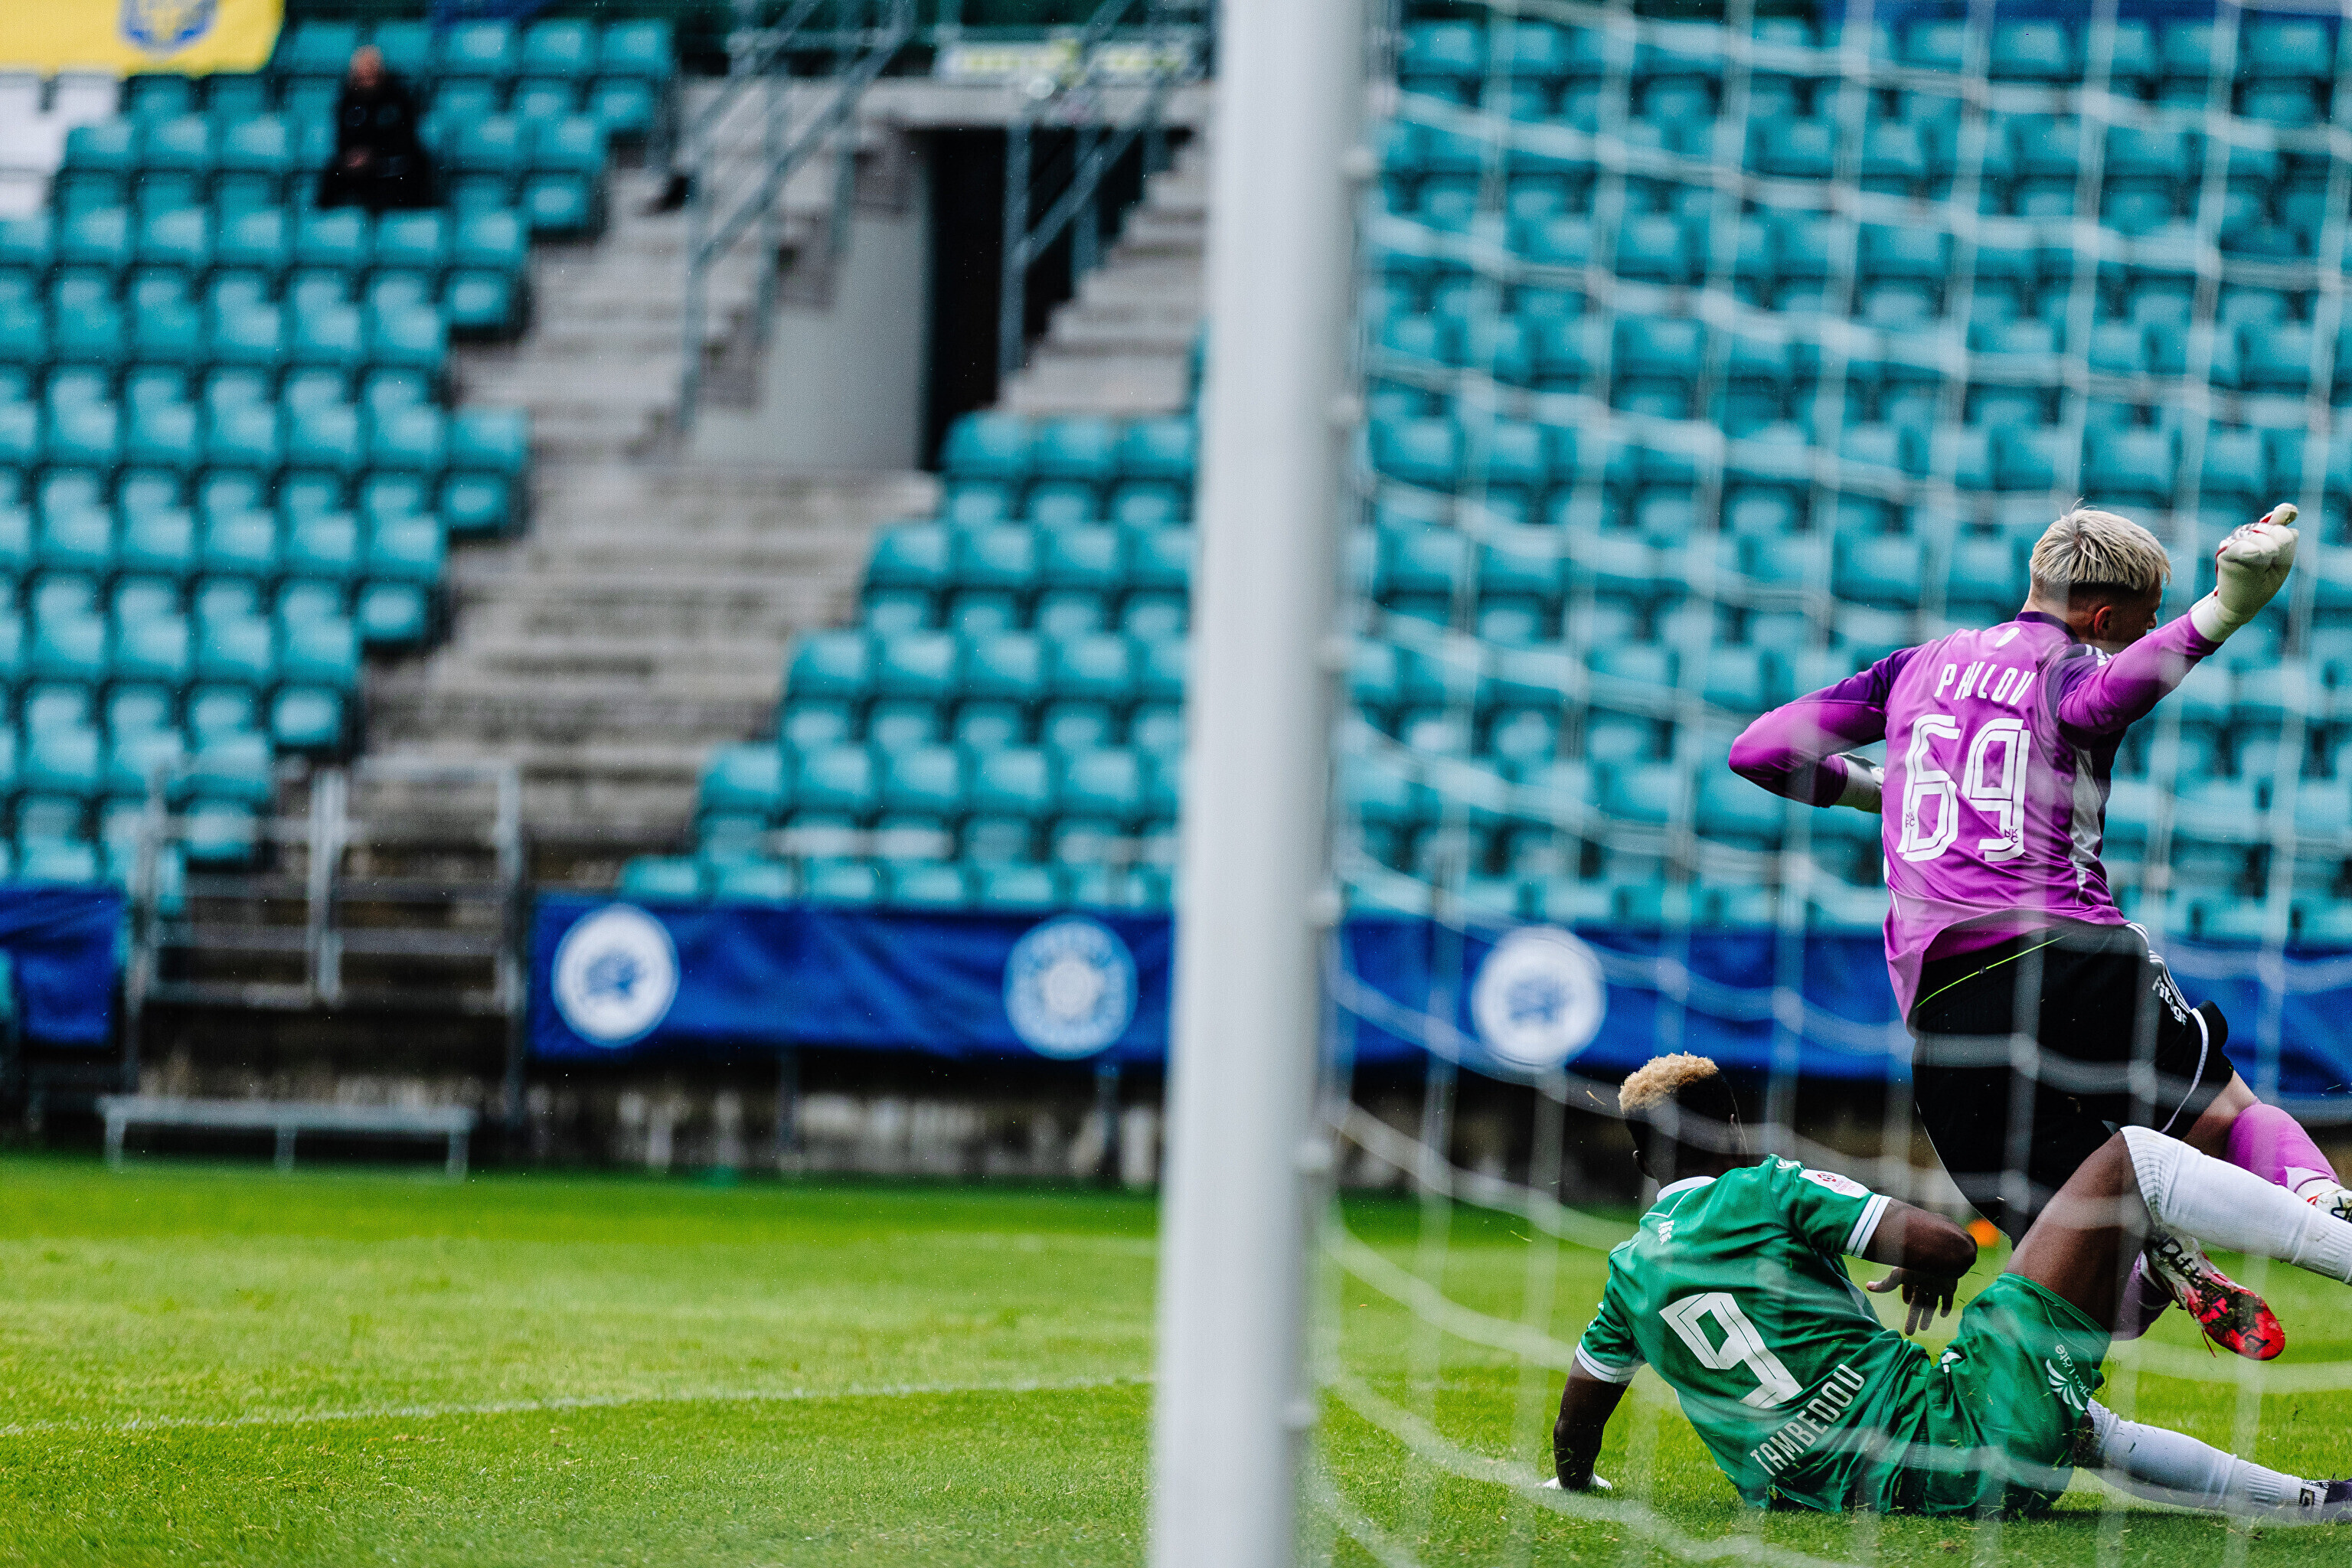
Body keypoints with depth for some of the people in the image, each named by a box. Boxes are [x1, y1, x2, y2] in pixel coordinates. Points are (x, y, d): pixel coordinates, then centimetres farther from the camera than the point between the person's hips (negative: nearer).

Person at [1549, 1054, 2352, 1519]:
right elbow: (1949, 1244, -8)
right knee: (2131, 1156, 2)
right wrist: (1928, 1276, 15)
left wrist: (1574, 1483, 42)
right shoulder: (1766, 1191, -4)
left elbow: (1575, 1427, 20)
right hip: (1971, 1447, -6)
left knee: (2075, 1421, 41)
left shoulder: (1631, 1270, 11)